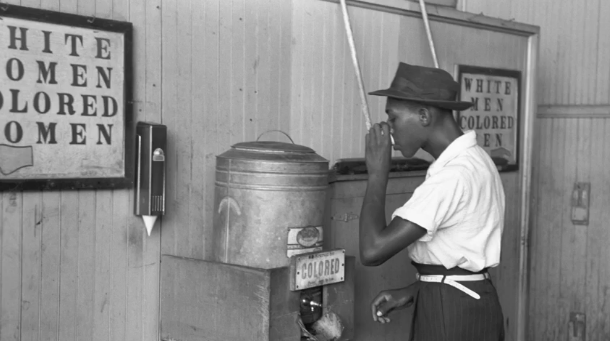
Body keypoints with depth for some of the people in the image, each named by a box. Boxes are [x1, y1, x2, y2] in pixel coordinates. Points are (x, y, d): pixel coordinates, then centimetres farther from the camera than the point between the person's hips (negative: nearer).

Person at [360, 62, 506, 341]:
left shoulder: (453, 175, -23)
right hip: (465, 305, 9)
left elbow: (372, 250, -27)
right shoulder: (471, 160, 9)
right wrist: (410, 292, 7)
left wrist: (377, 172, -17)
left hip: (451, 316, -9)